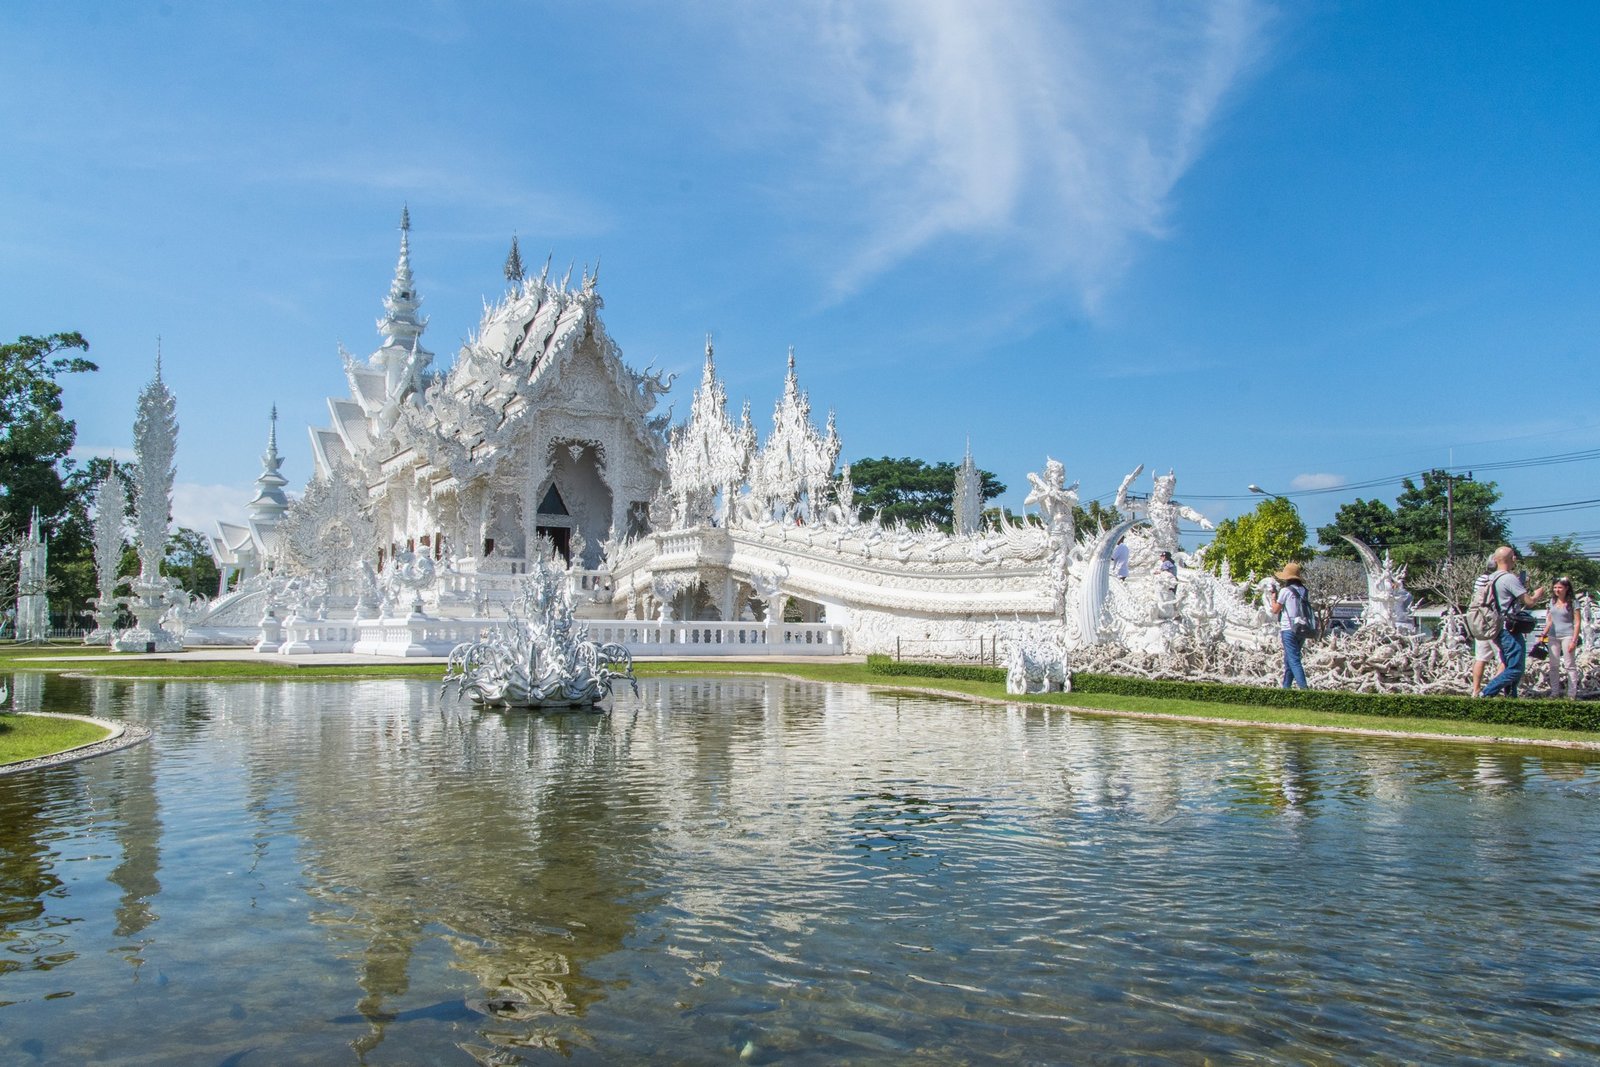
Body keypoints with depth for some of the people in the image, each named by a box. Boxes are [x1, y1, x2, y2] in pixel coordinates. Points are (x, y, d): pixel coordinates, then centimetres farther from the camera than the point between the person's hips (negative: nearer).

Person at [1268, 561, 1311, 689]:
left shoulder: (1285, 590, -8)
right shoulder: (1303, 590, 10)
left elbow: (1275, 610, -2)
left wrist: (1273, 598, 17)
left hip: (1289, 629, -7)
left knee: (1294, 660, -10)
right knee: (1288, 660, 17)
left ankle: (1304, 687, -21)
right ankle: (1286, 686, 22)